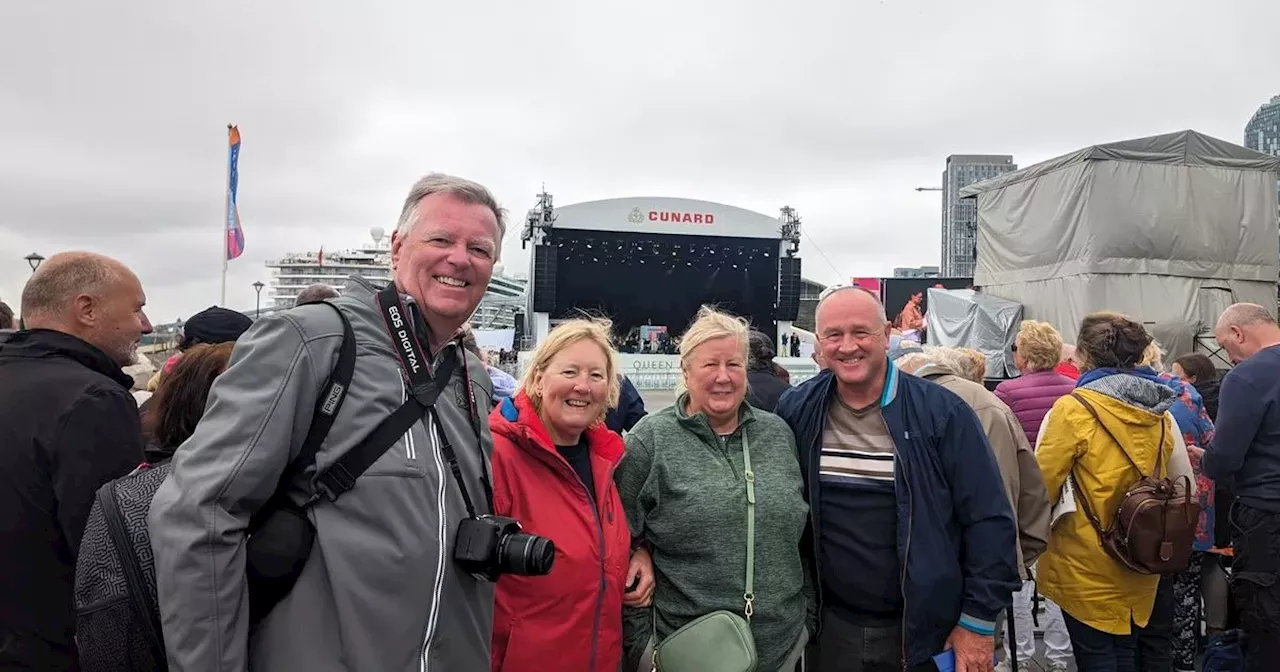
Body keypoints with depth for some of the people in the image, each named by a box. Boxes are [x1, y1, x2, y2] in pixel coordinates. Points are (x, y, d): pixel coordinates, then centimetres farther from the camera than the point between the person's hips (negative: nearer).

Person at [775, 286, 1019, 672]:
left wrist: (979, 621, -8)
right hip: (833, 628, 2)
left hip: (928, 632, -2)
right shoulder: (796, 411, -4)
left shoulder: (941, 412, -12)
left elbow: (989, 521, -8)